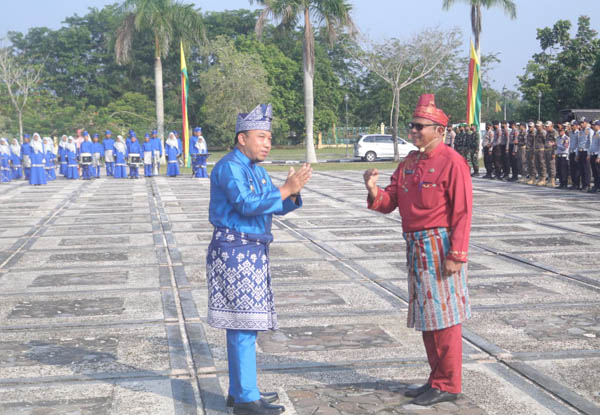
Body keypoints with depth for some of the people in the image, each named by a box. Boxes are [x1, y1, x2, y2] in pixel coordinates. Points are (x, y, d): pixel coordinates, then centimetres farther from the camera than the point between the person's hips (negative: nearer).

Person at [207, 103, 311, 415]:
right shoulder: (230, 167, -13)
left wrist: (292, 193, -8)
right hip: (235, 252, -10)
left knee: (241, 324, 13)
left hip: (250, 254, 10)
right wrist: (286, 188, -24)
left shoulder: (255, 169, 16)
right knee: (243, 324, -8)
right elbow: (248, 205, -25)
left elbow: (279, 207, 11)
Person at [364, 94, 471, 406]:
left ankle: (448, 385, 9)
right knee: (426, 318, 15)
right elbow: (390, 202, 11)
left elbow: (462, 213, -15)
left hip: (440, 247, -8)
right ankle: (437, 379, 26)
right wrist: (374, 192, -11)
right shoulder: (408, 163, 12)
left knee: (444, 318, -2)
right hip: (416, 248, 8)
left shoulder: (452, 162, -11)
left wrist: (456, 255, -19)